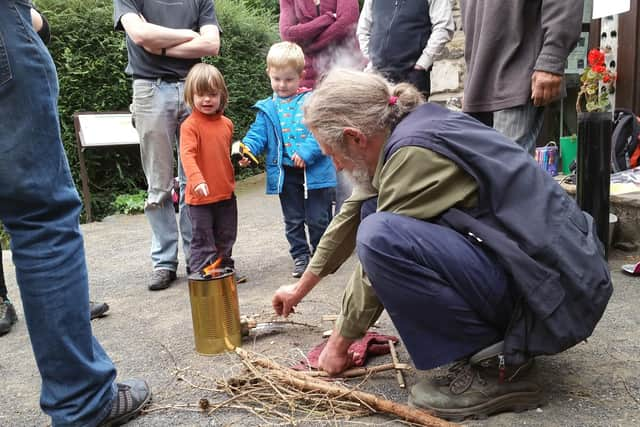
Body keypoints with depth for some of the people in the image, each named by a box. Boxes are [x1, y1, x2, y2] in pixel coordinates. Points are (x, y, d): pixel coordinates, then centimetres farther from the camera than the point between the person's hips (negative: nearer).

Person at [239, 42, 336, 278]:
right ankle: (300, 256, 28)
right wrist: (246, 149, -17)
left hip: (314, 171, -3)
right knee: (293, 220, 14)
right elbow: (258, 134, 3)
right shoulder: (267, 108, 7)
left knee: (318, 218, 6)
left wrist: (306, 152, -23)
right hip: (285, 174, 3)